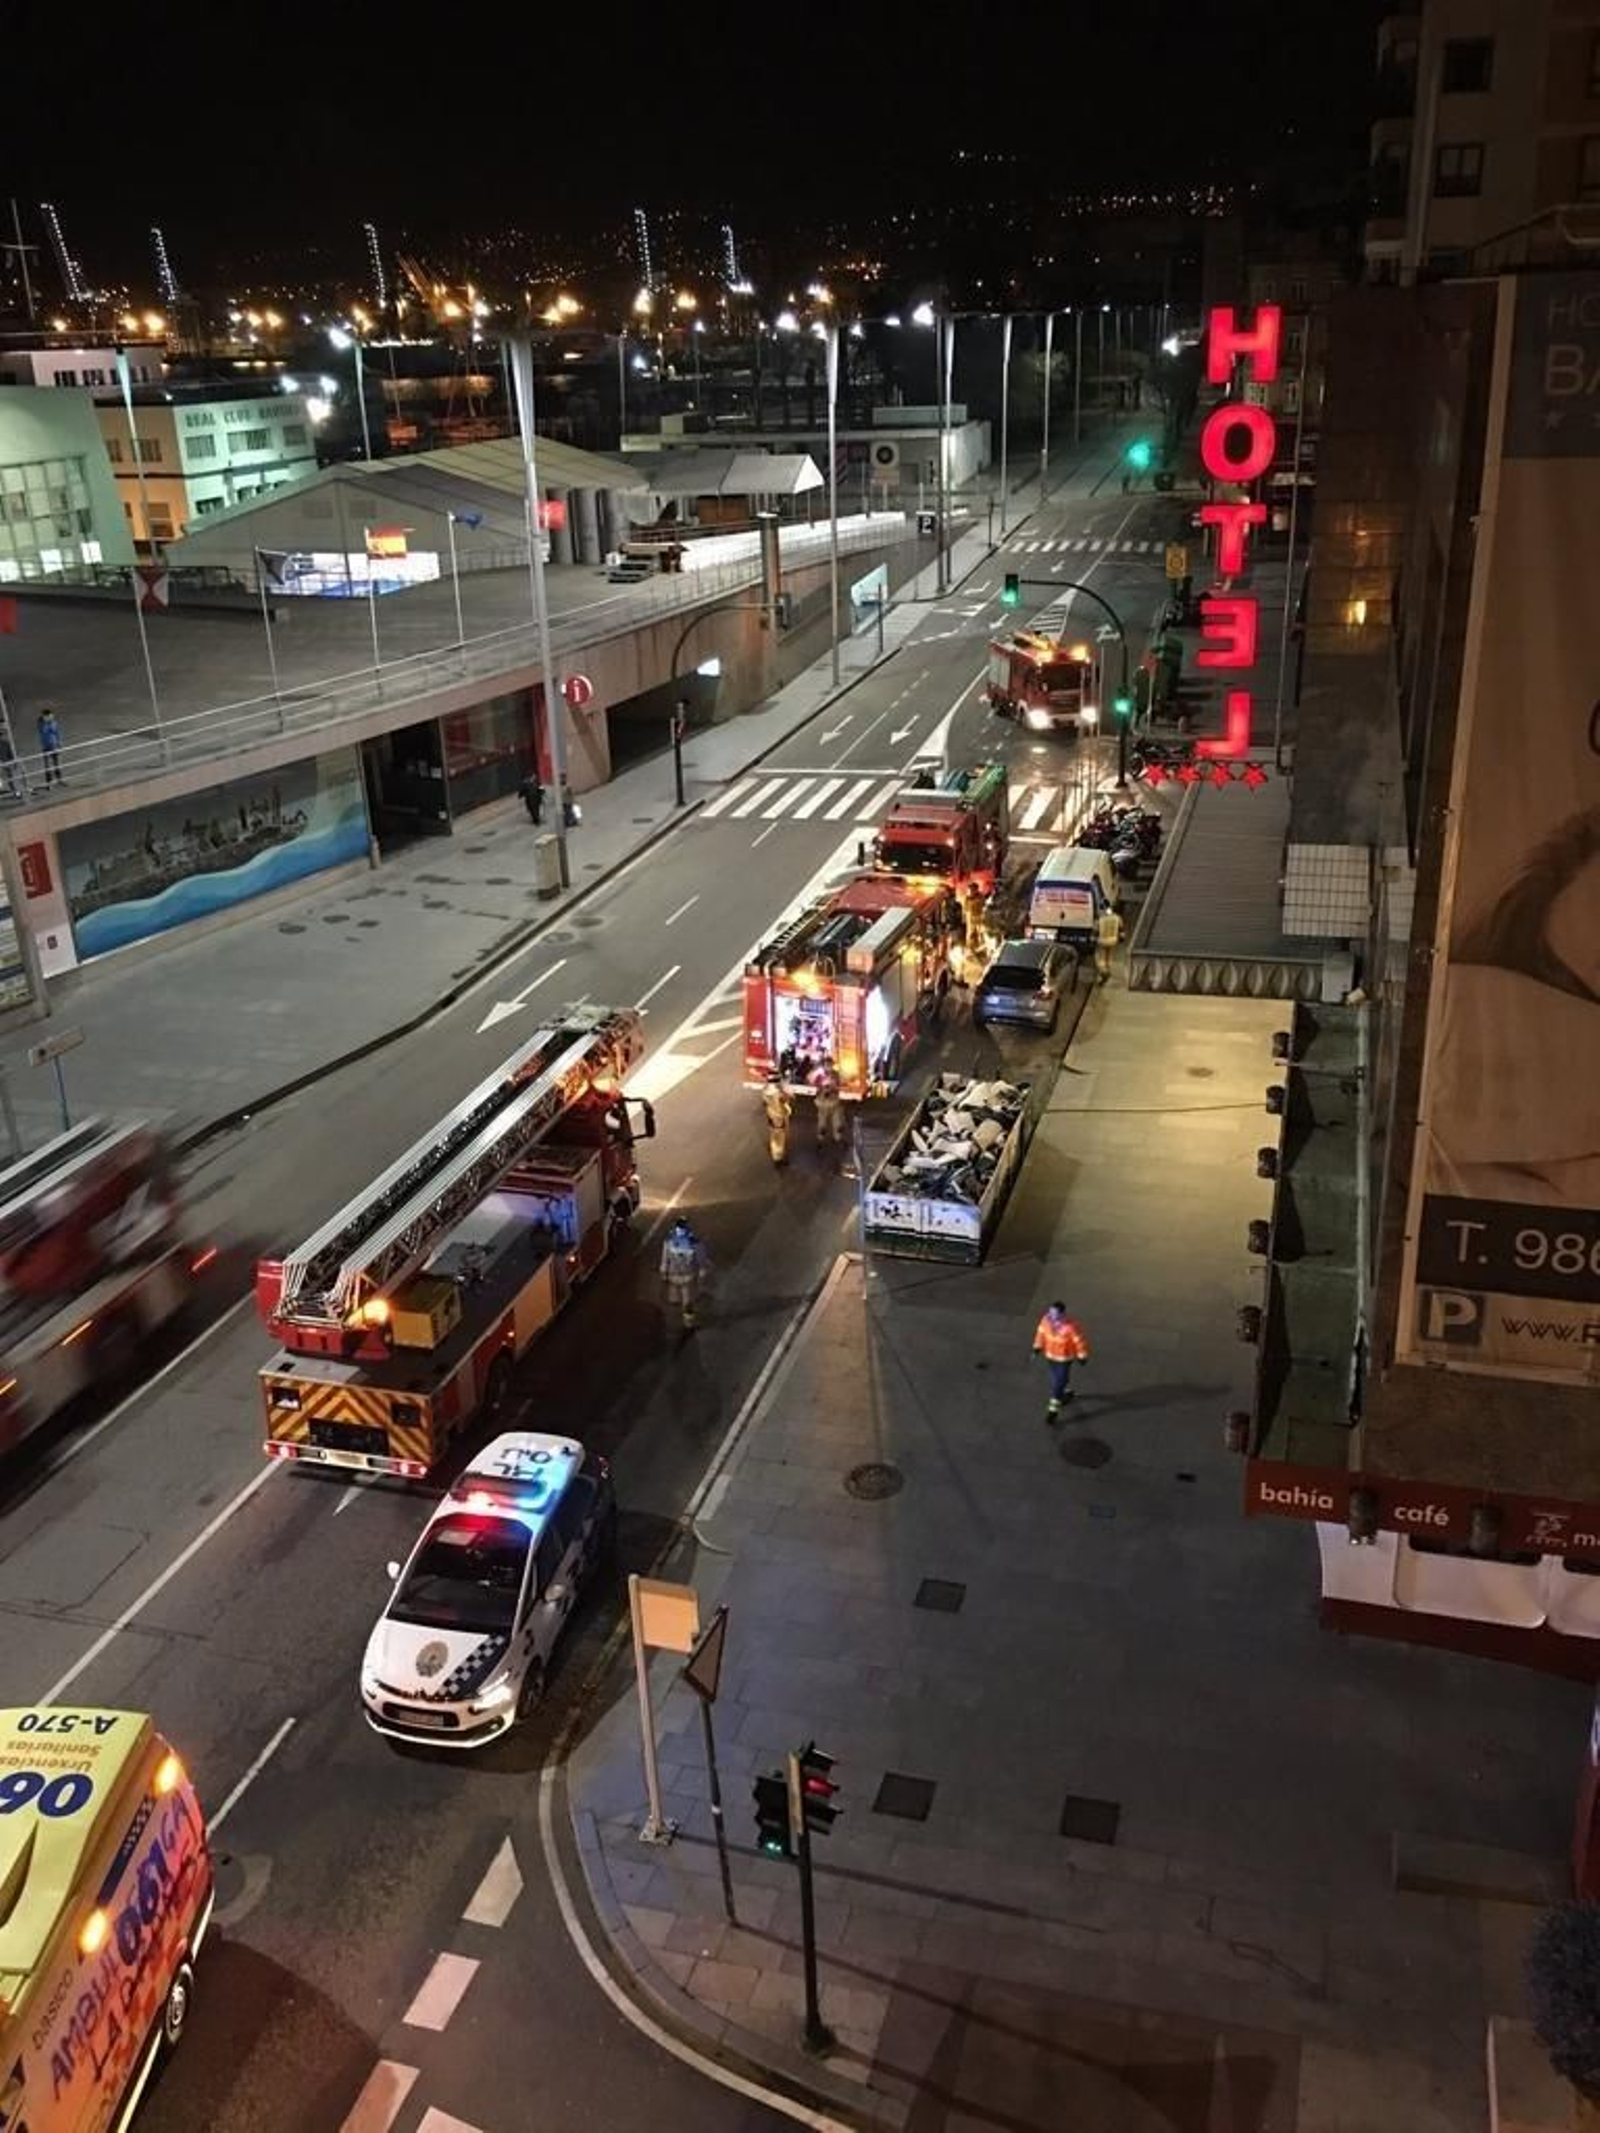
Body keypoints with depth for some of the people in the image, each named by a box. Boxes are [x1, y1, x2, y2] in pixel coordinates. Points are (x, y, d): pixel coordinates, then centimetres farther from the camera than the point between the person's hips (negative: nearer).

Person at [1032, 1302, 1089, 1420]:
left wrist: (1082, 1356, -8)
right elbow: (1041, 1332, 1)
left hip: (1065, 1358, -6)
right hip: (1050, 1356, 6)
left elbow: (1079, 1341, -19)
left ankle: (1053, 1410, 11)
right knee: (1056, 1378, 27)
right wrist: (1037, 1347, 8)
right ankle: (1067, 1392, 56)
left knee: (1058, 1383, -2)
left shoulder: (1069, 1327, -35)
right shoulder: (1046, 1320, -20)